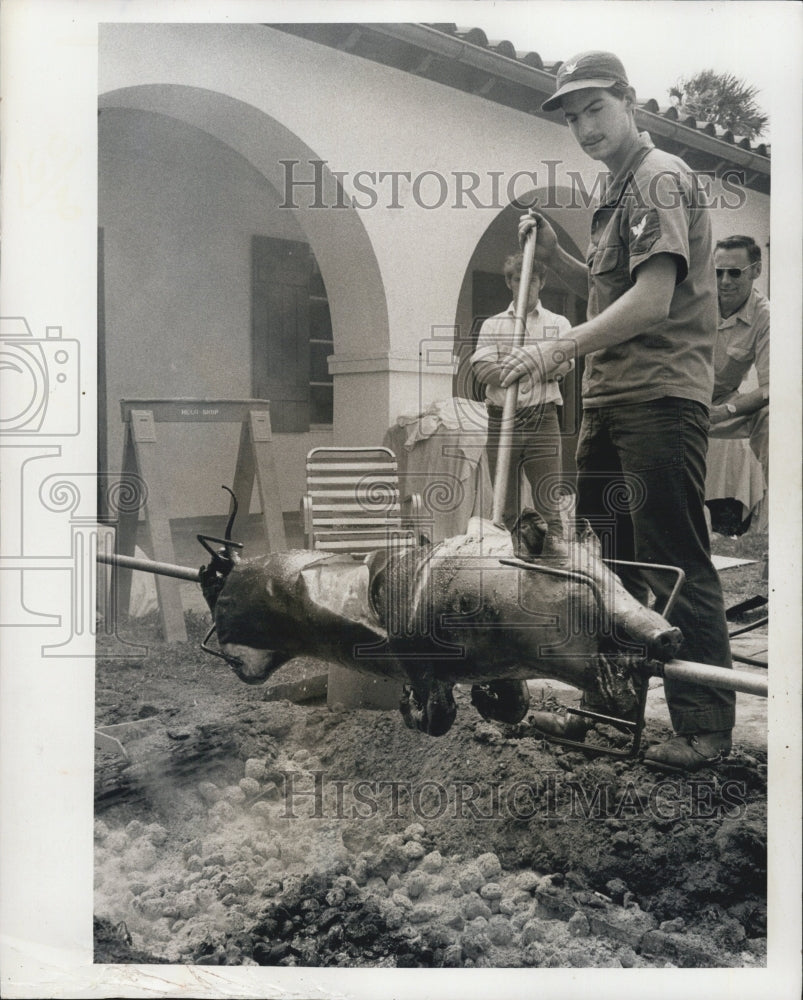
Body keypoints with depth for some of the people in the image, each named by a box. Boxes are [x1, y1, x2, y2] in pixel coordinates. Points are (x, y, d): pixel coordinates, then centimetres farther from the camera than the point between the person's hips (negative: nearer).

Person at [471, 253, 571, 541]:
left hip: (542, 422, -1)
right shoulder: (492, 325, 15)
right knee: (505, 509, 3)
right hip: (502, 420, 1)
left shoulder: (558, 324, 14)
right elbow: (483, 370, -2)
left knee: (548, 505, -6)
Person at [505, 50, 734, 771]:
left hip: (660, 396, -10)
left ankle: (705, 726, -1)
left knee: (675, 563, -8)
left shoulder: (662, 178, -8)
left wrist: (560, 349, -21)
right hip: (609, 400, 10)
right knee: (610, 559, 14)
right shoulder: (619, 190, 22)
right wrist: (554, 256, 13)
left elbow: (652, 300, -20)